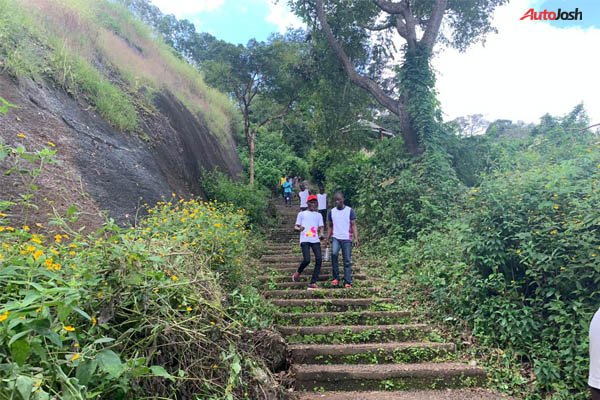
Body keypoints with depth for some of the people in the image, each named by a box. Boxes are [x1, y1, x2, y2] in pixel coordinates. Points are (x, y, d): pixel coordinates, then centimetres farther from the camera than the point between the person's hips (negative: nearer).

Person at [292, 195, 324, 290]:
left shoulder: (318, 215, 19)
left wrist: (321, 234, -10)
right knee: (306, 260, -17)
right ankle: (298, 273, 15)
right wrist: (299, 228, -15)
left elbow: (321, 227, 13)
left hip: (315, 240, 3)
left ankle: (313, 282, -7)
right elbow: (295, 226, 9)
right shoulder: (301, 214, 11)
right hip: (305, 240, -3)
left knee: (319, 260, -11)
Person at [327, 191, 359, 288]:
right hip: (335, 238, 1)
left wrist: (356, 238, -12)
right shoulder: (331, 212, 9)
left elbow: (353, 225, -2)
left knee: (347, 261, 0)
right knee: (334, 253, -24)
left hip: (347, 239, -1)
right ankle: (336, 278, -12)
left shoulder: (350, 211, 0)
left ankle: (347, 282, 8)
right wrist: (327, 239, 7)